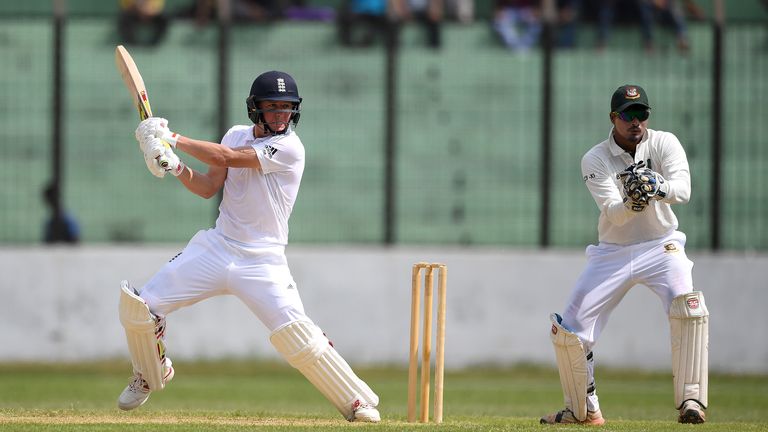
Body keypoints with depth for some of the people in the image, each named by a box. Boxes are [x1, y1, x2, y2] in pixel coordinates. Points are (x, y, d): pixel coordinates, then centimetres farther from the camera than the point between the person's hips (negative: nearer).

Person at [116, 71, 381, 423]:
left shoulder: (289, 148, -14)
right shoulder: (237, 134, 8)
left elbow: (227, 158, -21)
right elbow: (208, 188, 6)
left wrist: (173, 139, -16)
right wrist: (177, 168, -14)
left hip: (262, 260, -6)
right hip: (217, 247, 6)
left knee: (295, 333, -24)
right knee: (138, 307, -1)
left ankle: (357, 401, -11)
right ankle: (151, 374, 27)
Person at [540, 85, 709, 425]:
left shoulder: (664, 144, -9)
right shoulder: (595, 160, -10)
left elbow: (683, 190, -27)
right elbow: (613, 213, -23)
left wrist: (657, 187, -48)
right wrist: (633, 203, -46)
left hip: (661, 247, -1)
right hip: (612, 253, 1)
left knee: (688, 306, -29)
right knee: (567, 330, -2)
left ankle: (690, 401, -24)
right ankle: (582, 410, 20)